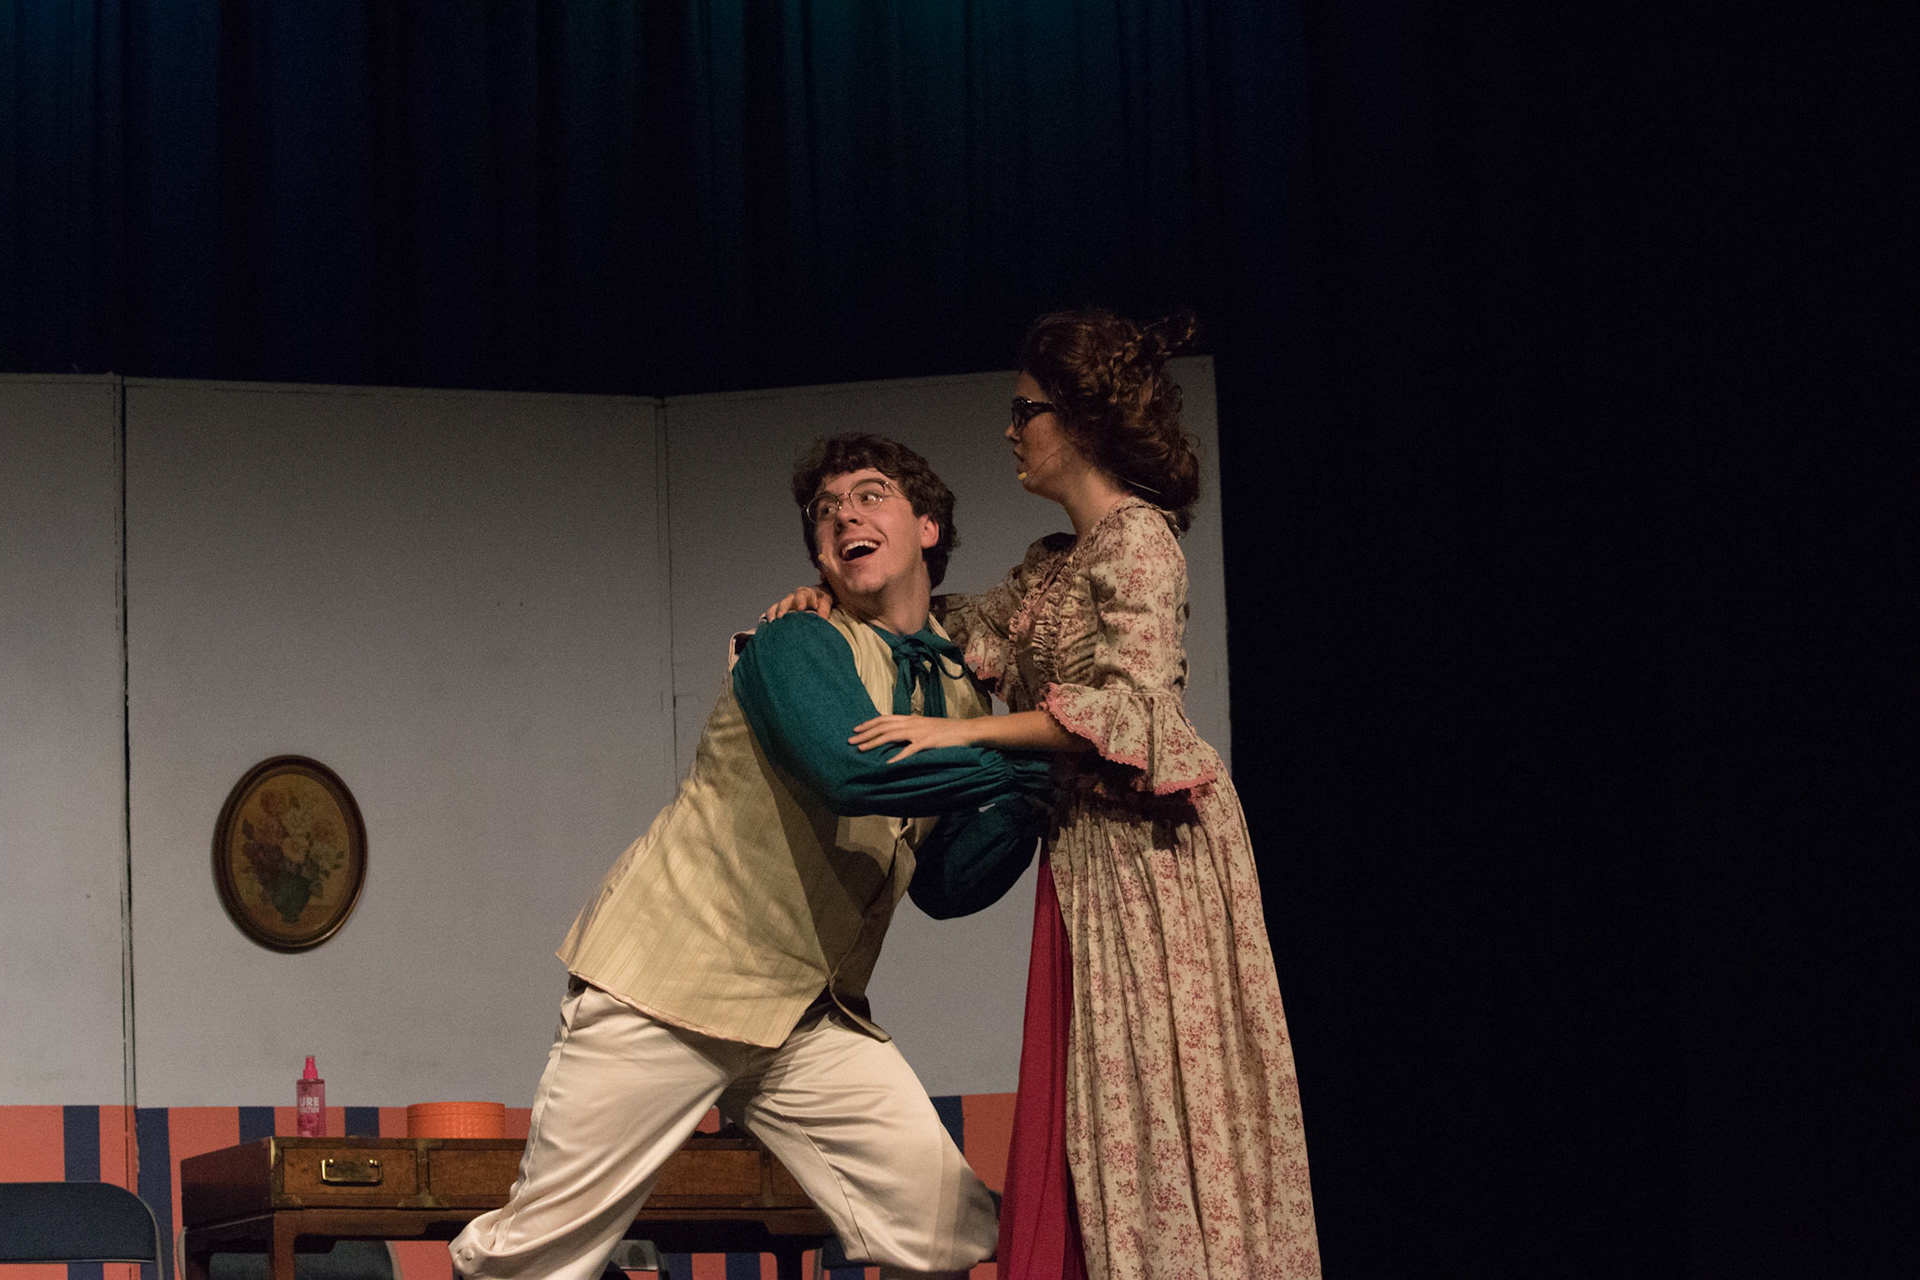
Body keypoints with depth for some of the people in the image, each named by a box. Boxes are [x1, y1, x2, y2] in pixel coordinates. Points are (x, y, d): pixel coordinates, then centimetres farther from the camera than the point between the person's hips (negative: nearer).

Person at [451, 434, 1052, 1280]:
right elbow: (852, 768, -30)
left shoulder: (958, 694, 11)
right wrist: (1032, 765, -25)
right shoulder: (797, 647, -10)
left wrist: (1032, 803, -9)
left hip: (809, 1018, 6)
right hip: (673, 986, -6)